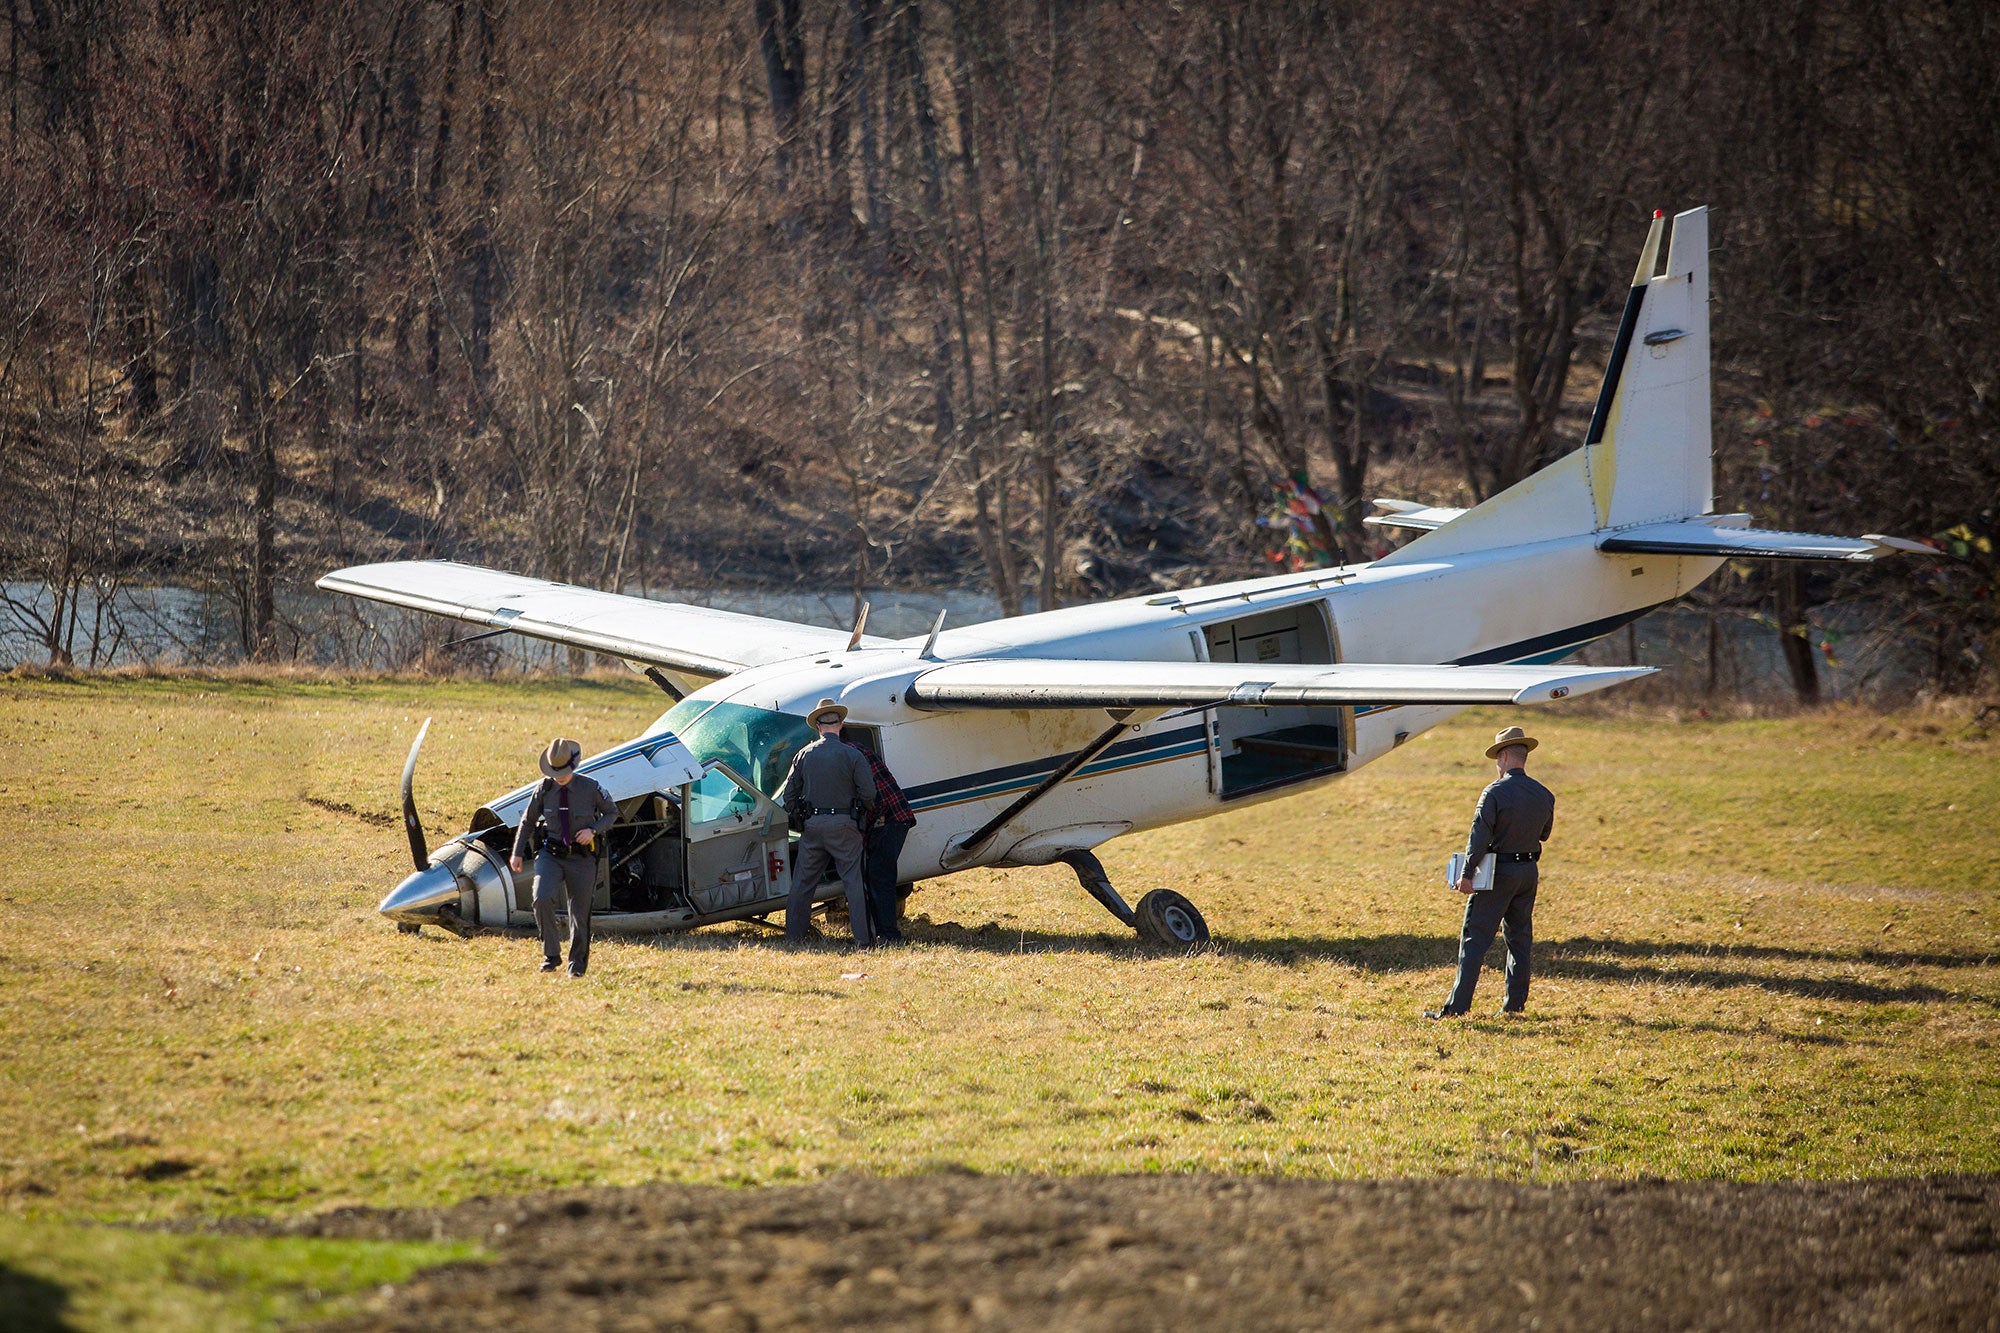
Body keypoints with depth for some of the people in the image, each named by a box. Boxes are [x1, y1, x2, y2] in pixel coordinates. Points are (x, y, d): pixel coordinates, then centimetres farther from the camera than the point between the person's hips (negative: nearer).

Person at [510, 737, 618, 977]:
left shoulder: (590, 788, -8)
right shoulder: (545, 789, -3)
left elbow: (611, 812, 6)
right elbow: (528, 821, 10)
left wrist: (593, 830, -12)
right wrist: (518, 853, 8)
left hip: (581, 858, -1)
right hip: (550, 855, 1)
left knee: (580, 912, 5)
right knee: (542, 899, -22)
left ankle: (577, 964, 24)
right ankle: (551, 954, -8)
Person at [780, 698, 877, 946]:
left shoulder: (805, 755, 3)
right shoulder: (851, 755, -8)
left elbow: (789, 793, 8)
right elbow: (868, 792, -7)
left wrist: (796, 816, 21)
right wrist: (868, 811, 14)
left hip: (812, 824, 3)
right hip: (843, 824, -3)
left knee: (803, 881, 10)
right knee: (853, 881, 1)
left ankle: (794, 935, 13)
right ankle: (863, 937, 0)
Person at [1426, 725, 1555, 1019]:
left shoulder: (1495, 793, -15)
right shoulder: (1544, 795, 3)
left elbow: (1479, 837, -17)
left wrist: (1467, 874, -13)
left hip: (1498, 872, -6)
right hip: (1530, 871, 6)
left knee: (1475, 939, -4)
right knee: (1520, 939, 14)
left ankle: (1458, 1005, -7)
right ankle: (1516, 1003, 13)